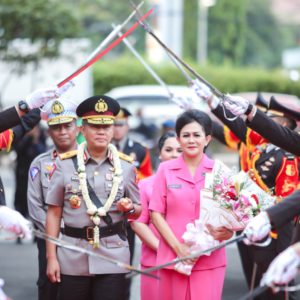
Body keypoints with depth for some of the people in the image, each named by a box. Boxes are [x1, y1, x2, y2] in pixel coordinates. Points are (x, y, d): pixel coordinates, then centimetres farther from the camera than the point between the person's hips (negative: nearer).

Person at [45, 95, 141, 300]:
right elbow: (54, 214, 4)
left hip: (113, 258, 0)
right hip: (72, 258, 0)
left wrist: (129, 208, -11)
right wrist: (51, 258, 0)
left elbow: (138, 210, 14)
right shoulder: (65, 165, 2)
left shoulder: (126, 166, 5)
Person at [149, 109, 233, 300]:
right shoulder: (166, 170, 6)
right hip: (172, 258, 1)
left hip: (210, 260, -1)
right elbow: (157, 213, 4)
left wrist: (227, 231, -14)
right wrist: (178, 247, -8)